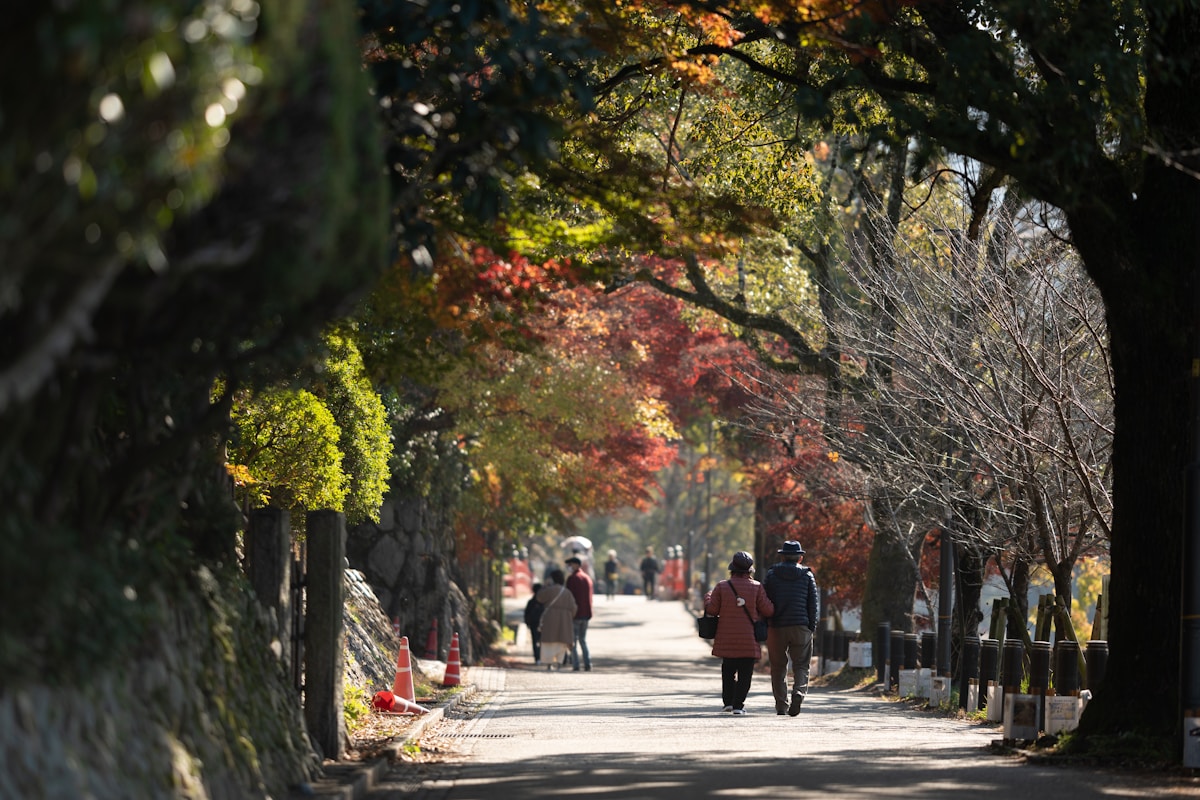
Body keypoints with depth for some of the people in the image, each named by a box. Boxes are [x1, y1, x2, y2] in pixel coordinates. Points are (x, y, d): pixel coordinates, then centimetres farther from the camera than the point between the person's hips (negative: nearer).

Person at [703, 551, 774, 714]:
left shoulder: (722, 587, -3)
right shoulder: (756, 587, -5)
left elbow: (711, 610, -1)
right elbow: (768, 611, -5)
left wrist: (707, 598, 19)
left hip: (727, 639, 1)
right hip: (749, 639, -1)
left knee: (728, 670, 18)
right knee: (745, 673, 4)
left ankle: (728, 701, 11)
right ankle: (738, 704, -3)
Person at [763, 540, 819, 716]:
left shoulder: (771, 575, 6)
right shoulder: (807, 576, 5)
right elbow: (813, 604, 2)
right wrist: (812, 627, 7)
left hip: (776, 627, 0)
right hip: (801, 627, 0)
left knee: (778, 667, 9)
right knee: (800, 665, 5)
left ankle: (781, 705, 6)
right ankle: (799, 692, -22)